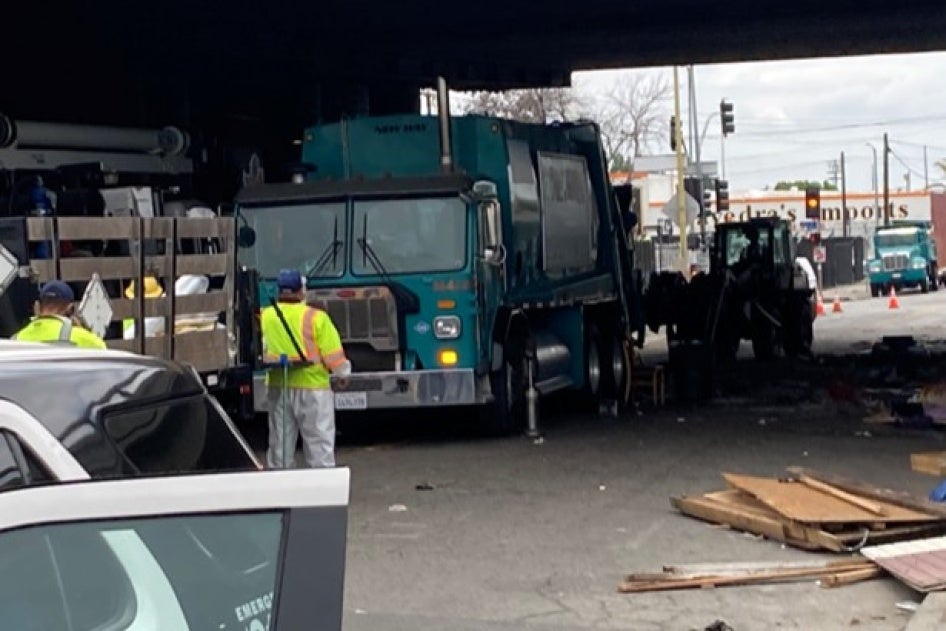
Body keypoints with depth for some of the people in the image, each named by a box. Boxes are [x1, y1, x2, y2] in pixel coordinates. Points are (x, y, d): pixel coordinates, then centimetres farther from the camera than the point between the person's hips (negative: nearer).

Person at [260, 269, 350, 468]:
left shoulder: (264, 317, 0)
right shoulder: (315, 318, -12)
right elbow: (334, 355, -10)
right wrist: (343, 373, 5)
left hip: (277, 388, 5)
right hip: (312, 386, -4)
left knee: (279, 444, 14)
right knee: (319, 444, 1)